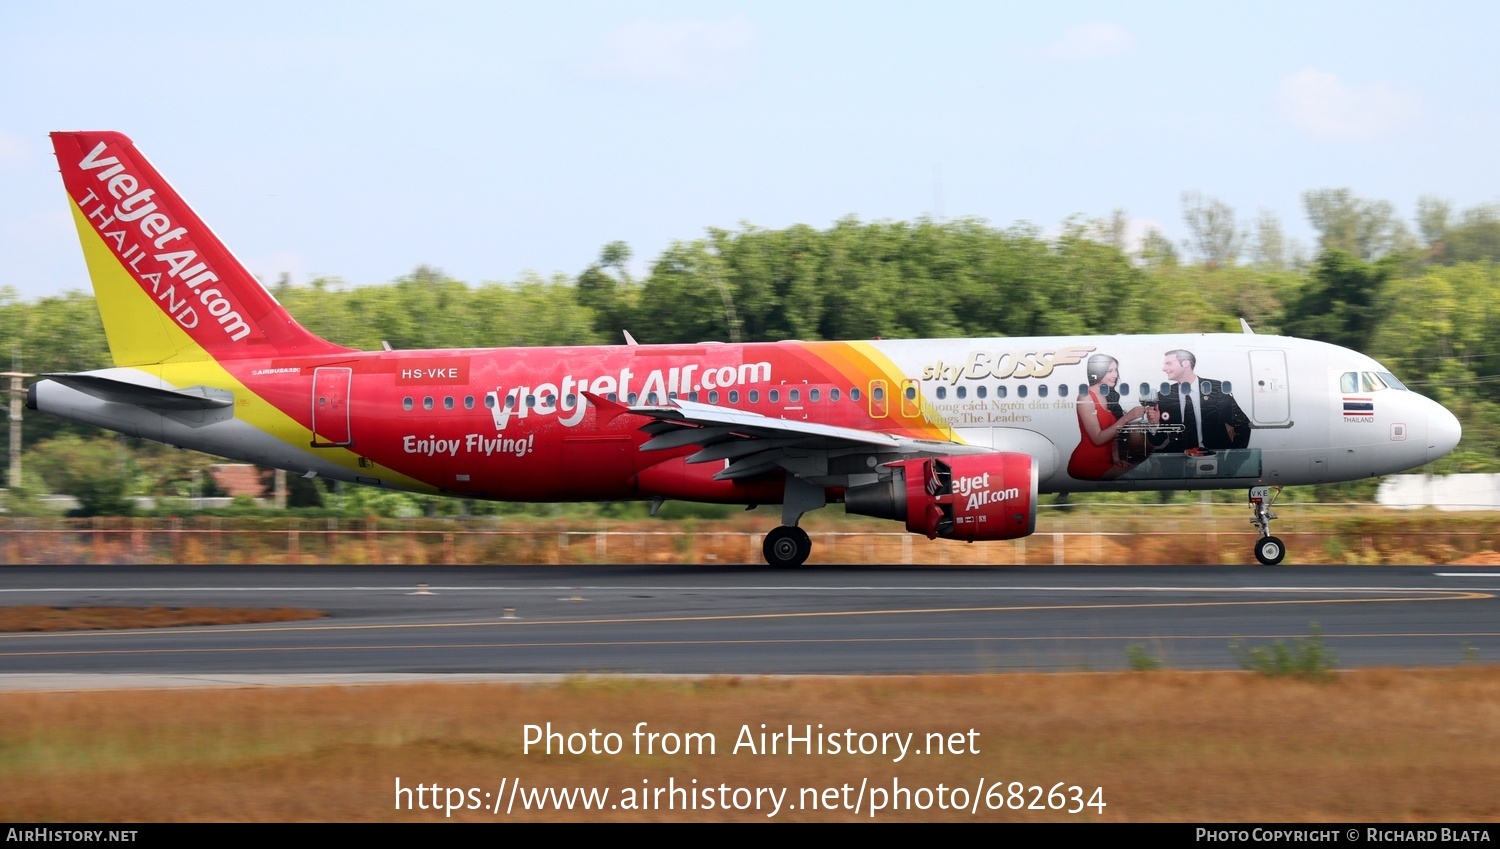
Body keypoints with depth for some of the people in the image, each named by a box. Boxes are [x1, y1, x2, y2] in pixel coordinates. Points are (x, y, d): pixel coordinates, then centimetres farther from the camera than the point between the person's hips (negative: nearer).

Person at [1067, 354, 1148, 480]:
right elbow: (1098, 438, -19)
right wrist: (1126, 418, -24)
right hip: (1086, 462, -7)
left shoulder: (1110, 397, 11)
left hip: (1104, 461, 7)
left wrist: (1116, 458, -7)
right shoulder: (1086, 397, -11)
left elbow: (1112, 432, 11)